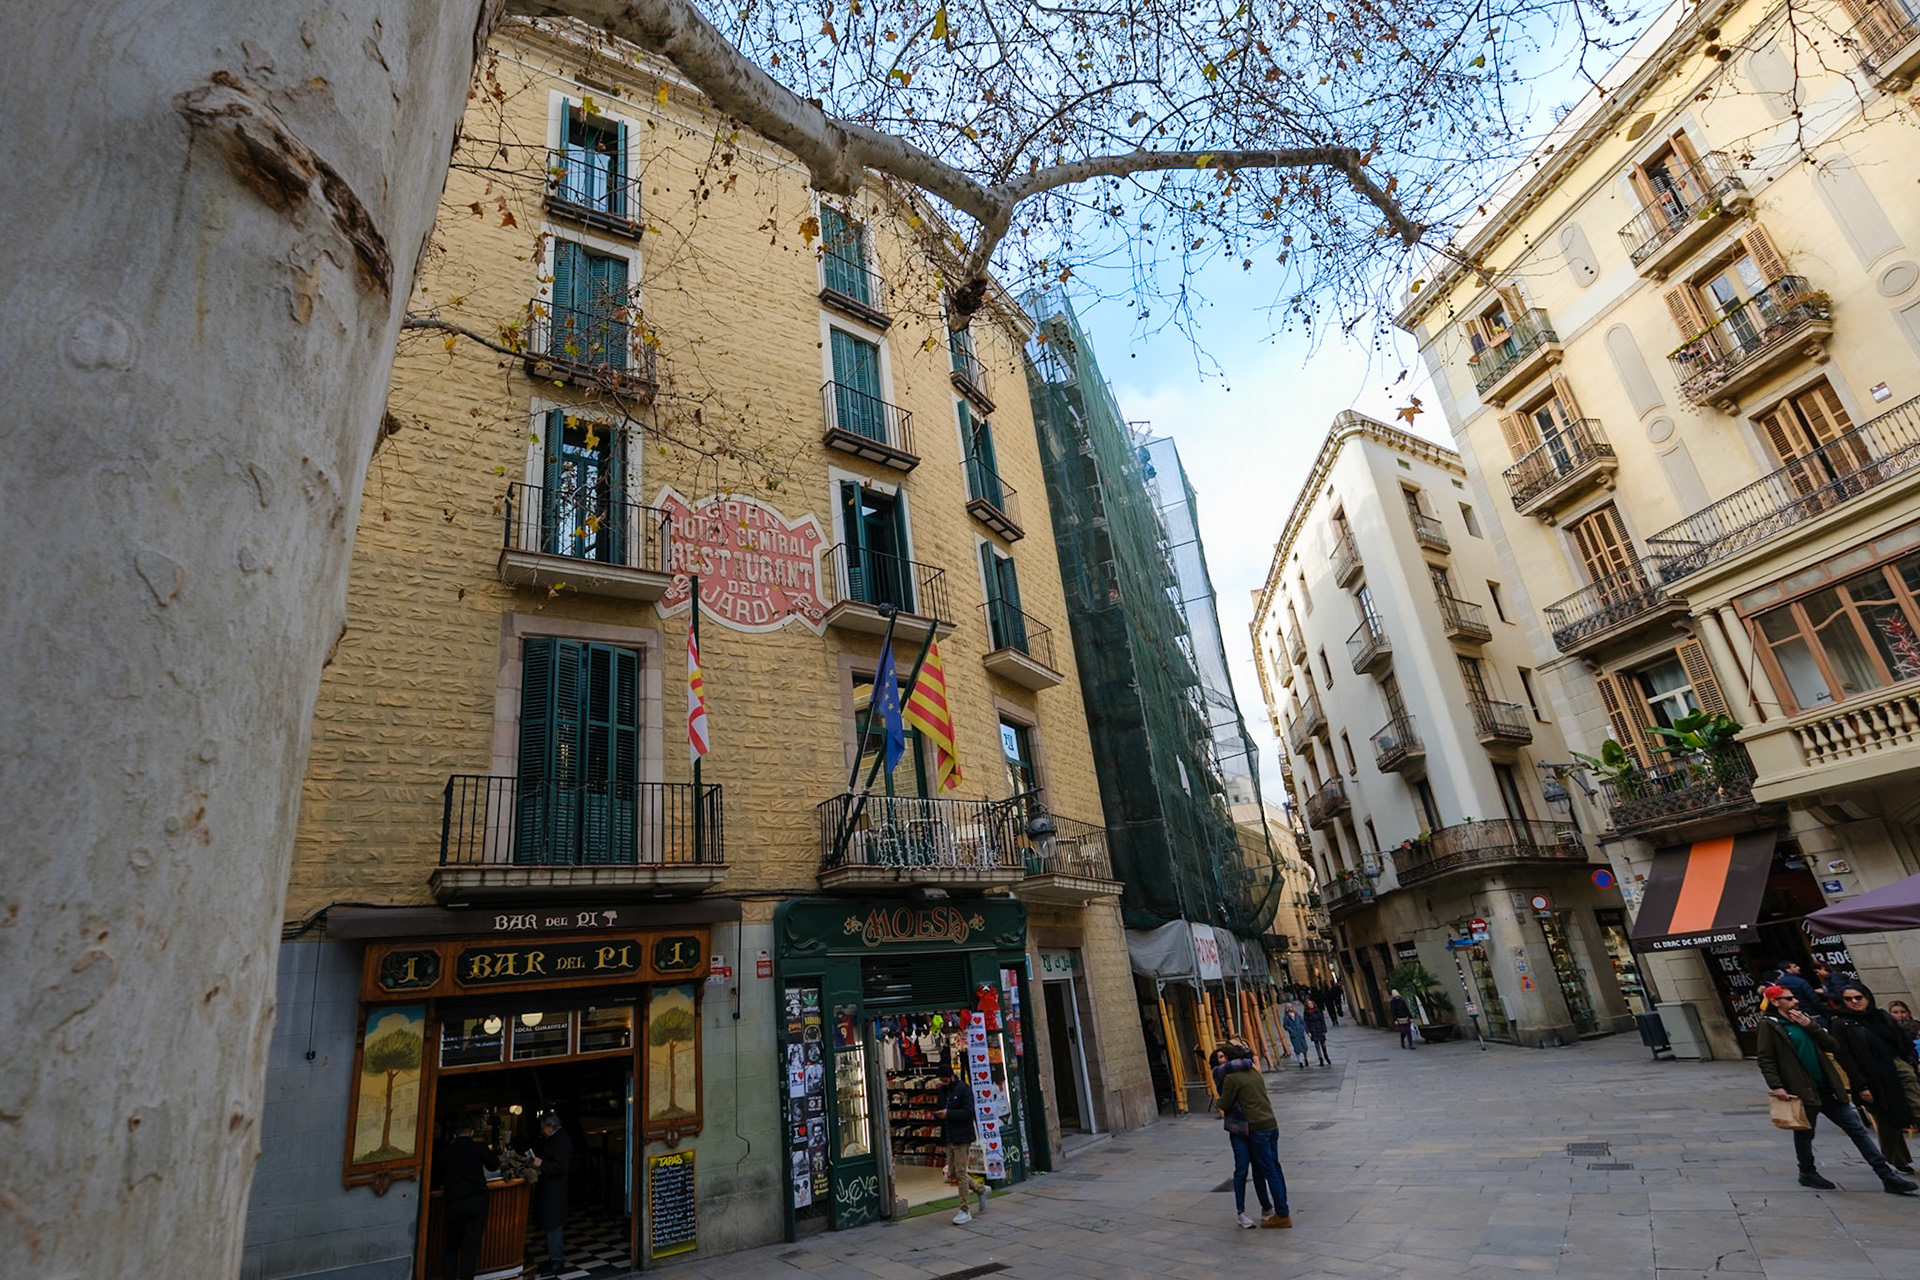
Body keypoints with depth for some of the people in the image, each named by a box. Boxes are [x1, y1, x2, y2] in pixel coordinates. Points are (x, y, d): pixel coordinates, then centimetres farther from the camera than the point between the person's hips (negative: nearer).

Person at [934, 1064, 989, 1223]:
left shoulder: (964, 1089, -11)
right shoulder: (943, 1090, 11)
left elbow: (968, 1112, -18)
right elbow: (938, 1111, 15)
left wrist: (948, 1113, -22)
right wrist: (937, 1105, -9)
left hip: (962, 1137, -8)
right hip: (949, 1138, 8)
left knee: (960, 1172, -6)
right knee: (954, 1173, 10)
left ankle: (964, 1211, 4)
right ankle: (982, 1189, 29)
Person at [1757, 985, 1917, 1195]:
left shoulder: (1803, 1021, 13)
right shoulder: (1769, 1026, -8)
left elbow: (1833, 1046, 5)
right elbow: (1766, 1061, -12)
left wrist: (1810, 1025, -6)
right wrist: (1776, 1086, -22)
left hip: (1827, 1089, 6)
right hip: (1802, 1091, -6)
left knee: (1857, 1128, 6)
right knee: (1804, 1133, 6)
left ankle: (1887, 1176, 13)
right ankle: (1807, 1173, 24)